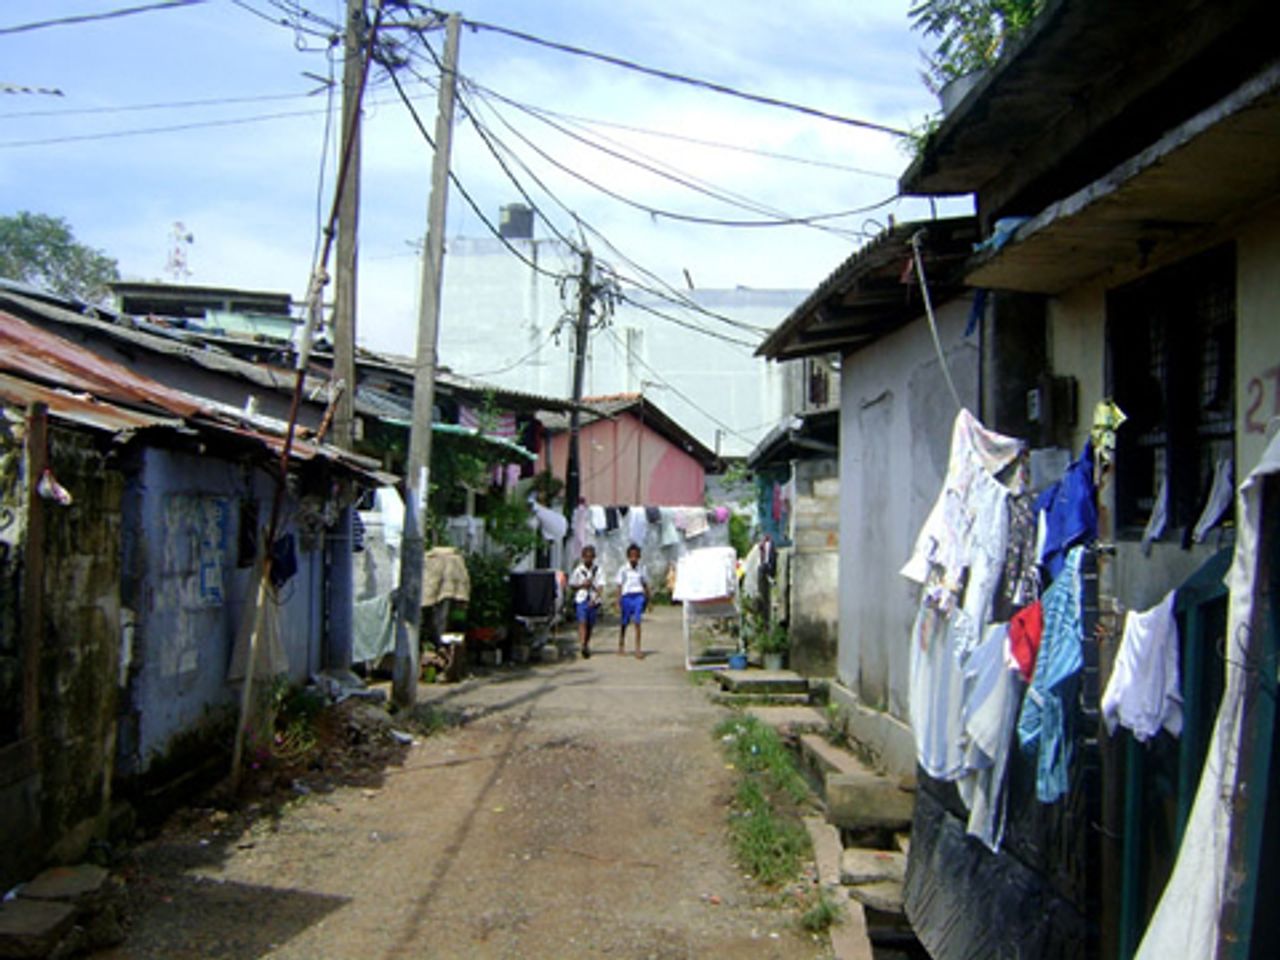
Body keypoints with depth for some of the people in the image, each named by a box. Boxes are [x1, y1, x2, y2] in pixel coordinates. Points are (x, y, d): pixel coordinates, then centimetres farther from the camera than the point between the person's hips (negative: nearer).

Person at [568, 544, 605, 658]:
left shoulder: (598, 570, 3)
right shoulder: (578, 570, 2)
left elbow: (600, 587, -3)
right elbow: (571, 585, 7)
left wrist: (595, 599, -17)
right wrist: (582, 585, -10)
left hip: (593, 601, 2)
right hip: (581, 600, -2)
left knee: (590, 625, 8)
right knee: (582, 622, -15)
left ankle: (586, 645, 24)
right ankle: (582, 646, -25)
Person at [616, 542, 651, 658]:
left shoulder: (642, 569, 6)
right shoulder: (623, 570, -1)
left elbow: (645, 586, 14)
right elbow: (619, 586, 1)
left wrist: (648, 601, 15)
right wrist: (618, 602, -4)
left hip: (639, 596, 1)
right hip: (627, 596, -1)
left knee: (637, 623, -10)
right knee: (624, 623, 10)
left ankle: (638, 649, -9)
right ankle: (621, 646, 27)